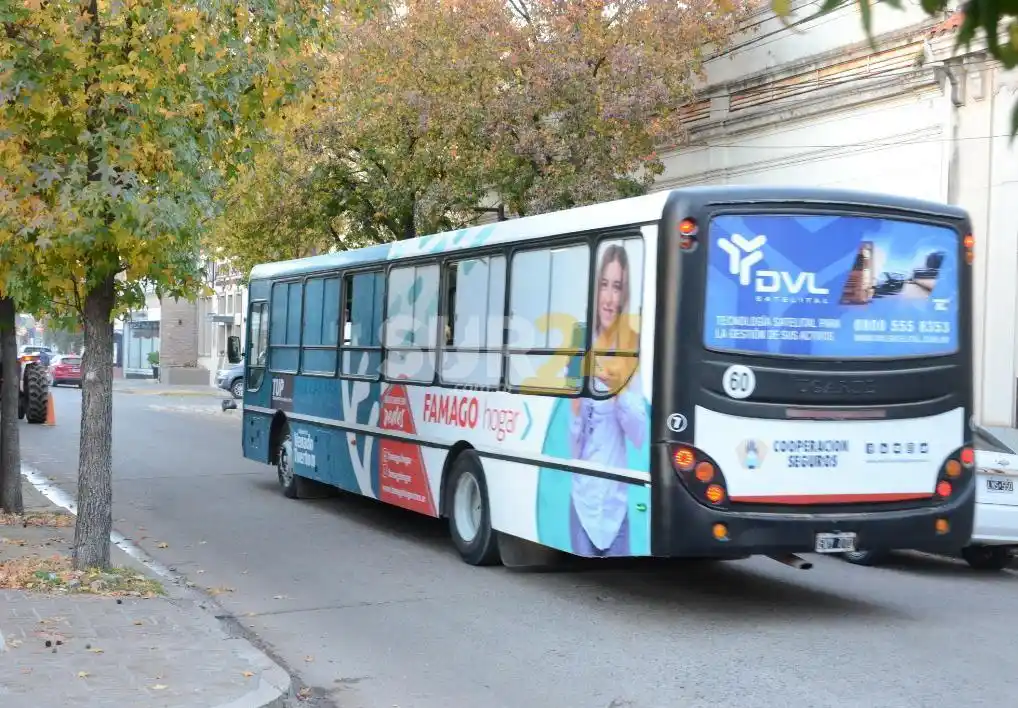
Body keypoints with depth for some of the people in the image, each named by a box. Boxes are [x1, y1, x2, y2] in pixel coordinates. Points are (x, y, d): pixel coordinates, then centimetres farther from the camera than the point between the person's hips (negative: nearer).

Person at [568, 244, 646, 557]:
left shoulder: (631, 349, -1)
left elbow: (640, 435, -8)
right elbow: (573, 444, 4)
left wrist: (620, 391, -22)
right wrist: (576, 412, -16)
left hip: (617, 500, -1)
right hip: (583, 496, 1)